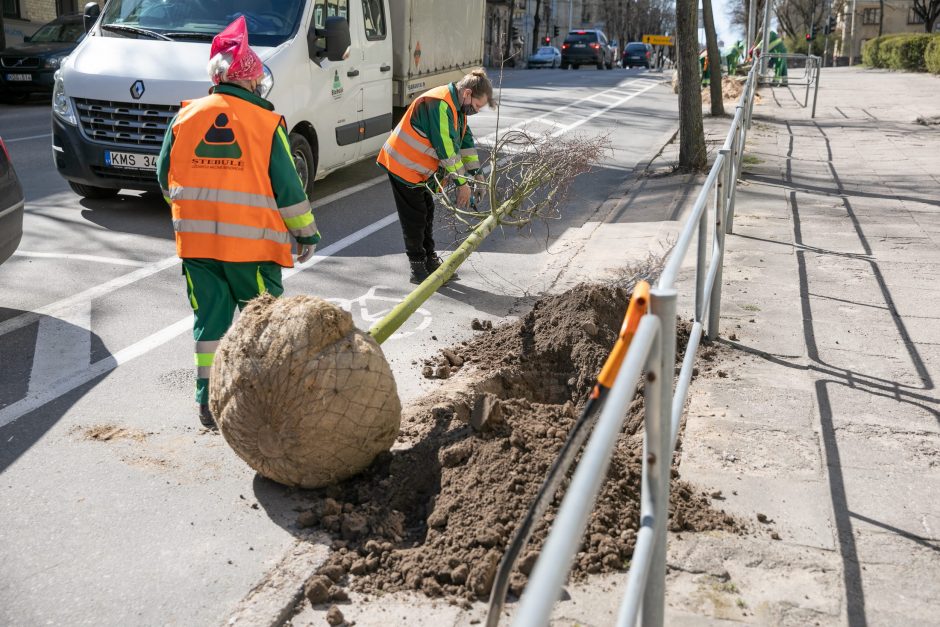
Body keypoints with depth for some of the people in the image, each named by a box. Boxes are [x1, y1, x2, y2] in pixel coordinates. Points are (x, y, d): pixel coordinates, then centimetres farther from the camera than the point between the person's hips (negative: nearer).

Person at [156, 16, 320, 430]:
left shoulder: (186, 117, 4)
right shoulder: (267, 123, -7)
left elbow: (166, 178, 12)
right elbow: (287, 188, -5)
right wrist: (306, 232, 7)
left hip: (196, 240, 3)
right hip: (251, 243, -3)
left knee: (209, 318, 11)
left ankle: (209, 401, 12)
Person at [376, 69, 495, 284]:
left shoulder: (456, 106, 7)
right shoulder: (440, 104, -26)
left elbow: (465, 140, 14)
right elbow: (447, 148, -27)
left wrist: (476, 173, 10)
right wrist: (462, 183, -21)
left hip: (417, 168, 10)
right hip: (403, 165, -10)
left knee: (426, 212, 14)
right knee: (414, 218, -4)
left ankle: (431, 261, 24)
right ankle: (418, 270, 5)